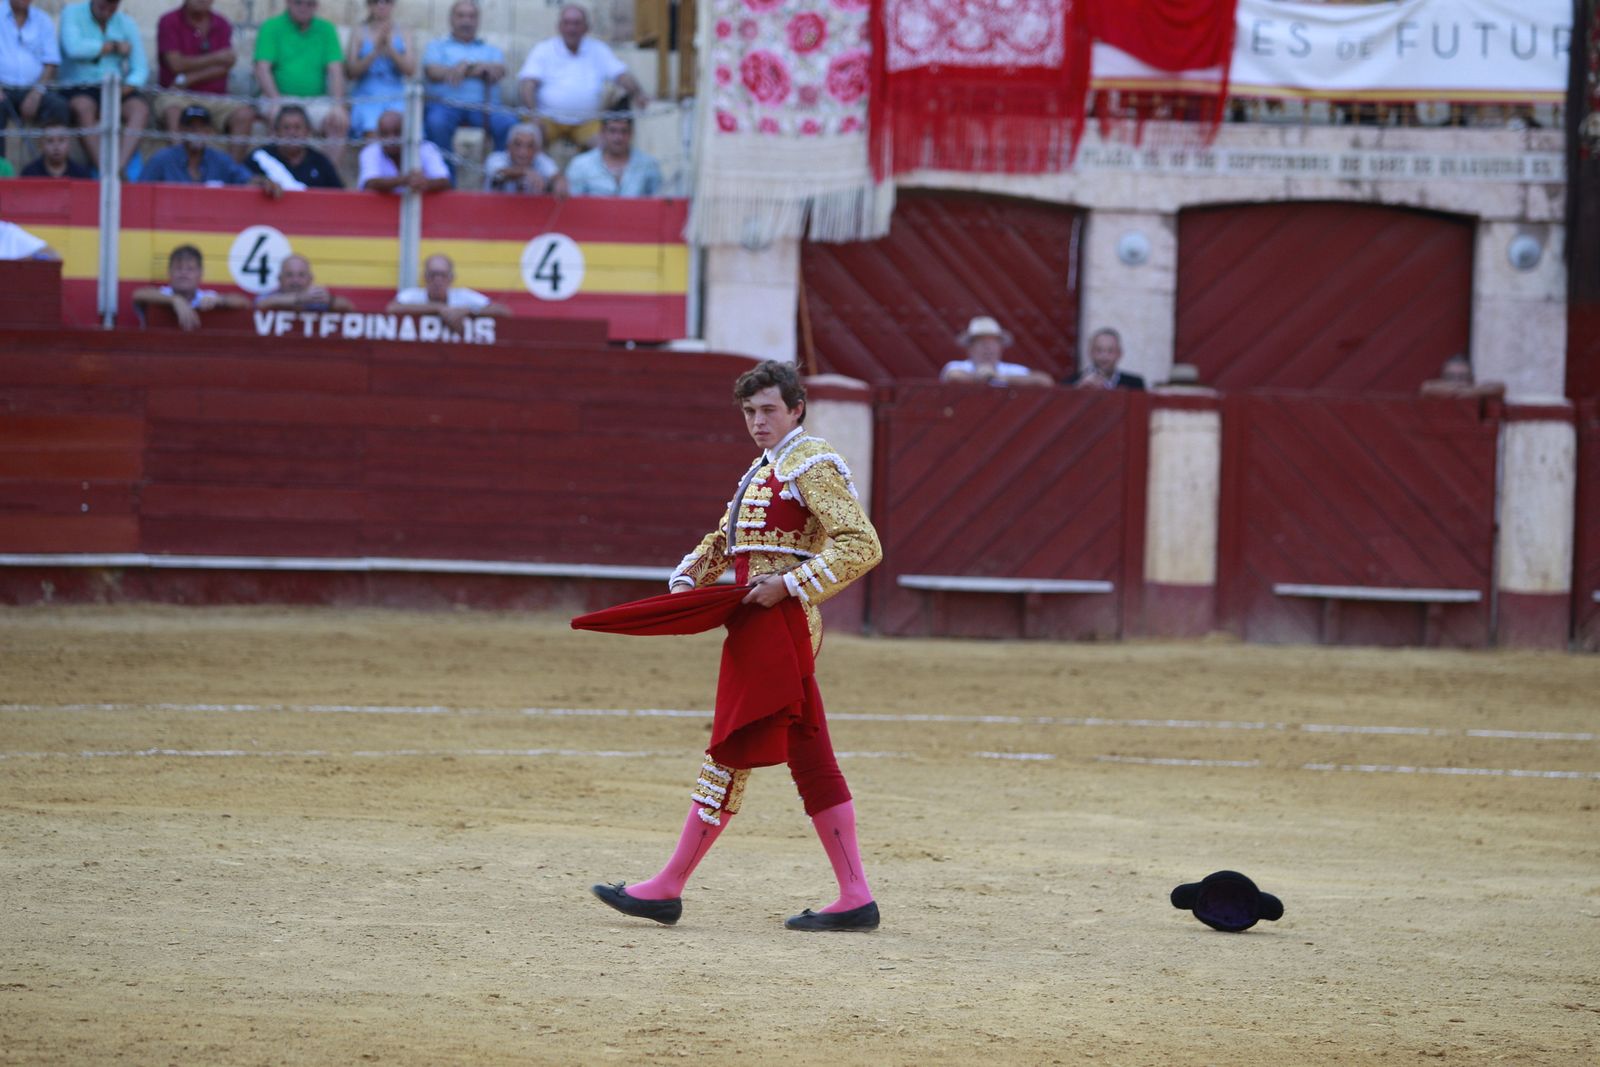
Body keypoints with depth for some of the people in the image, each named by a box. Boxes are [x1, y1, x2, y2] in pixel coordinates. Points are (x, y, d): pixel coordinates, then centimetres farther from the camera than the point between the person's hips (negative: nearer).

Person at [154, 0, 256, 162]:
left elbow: (224, 69, -1)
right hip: (178, 94, -3)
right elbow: (176, 64, -9)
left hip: (214, 98, 3)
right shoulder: (169, 22, 2)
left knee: (245, 113, -25)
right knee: (174, 111, -37)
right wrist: (216, 58, -15)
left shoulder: (222, 25, 10)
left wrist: (188, 79, -13)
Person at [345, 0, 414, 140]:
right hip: (366, 98, -1)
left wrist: (390, 49, -13)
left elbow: (410, 70, 1)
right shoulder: (359, 32, 9)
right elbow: (350, 73, 1)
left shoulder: (404, 35, 13)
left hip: (395, 98, 1)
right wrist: (375, 52, -12)